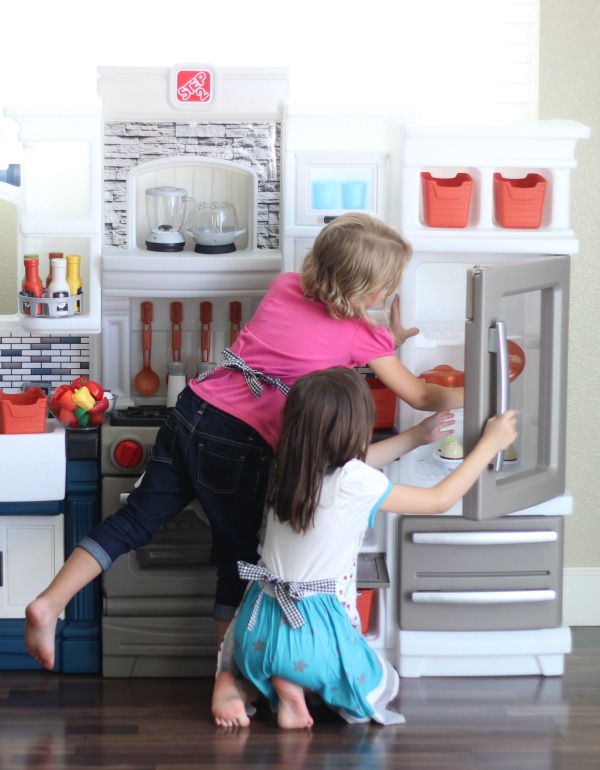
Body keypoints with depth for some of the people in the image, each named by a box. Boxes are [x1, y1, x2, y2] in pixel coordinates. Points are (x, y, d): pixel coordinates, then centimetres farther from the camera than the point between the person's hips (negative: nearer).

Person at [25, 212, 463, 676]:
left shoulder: (286, 286, 13)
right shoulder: (364, 337, -2)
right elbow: (420, 397, 10)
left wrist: (388, 337, 33)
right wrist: (473, 396, 25)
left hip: (192, 411, 5)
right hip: (239, 445, -5)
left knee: (136, 520, 12)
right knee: (240, 556, 11)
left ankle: (49, 603, 4)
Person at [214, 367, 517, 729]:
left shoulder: (289, 468, 0)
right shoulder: (356, 485, -19)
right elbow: (439, 500, -5)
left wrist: (416, 437, 27)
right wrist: (490, 444, 4)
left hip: (257, 627, 5)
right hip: (312, 628, -5)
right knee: (384, 683, 23)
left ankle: (248, 687, 7)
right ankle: (295, 683, -2)